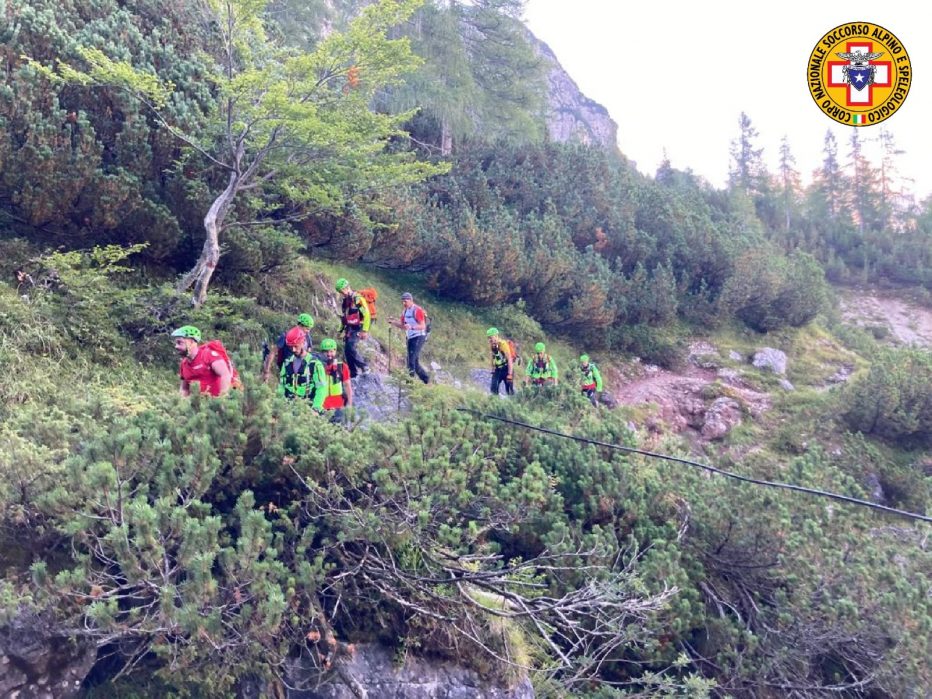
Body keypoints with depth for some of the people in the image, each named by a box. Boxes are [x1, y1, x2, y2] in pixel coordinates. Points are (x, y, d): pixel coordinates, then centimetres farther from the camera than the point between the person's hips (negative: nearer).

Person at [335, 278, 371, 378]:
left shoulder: (358, 298, -12)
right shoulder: (345, 300, 14)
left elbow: (366, 314, -17)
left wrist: (365, 330, -21)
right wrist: (341, 330, 23)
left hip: (357, 328, -8)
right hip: (349, 329, 8)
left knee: (351, 347, -23)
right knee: (347, 350, 2)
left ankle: (364, 367, -11)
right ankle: (353, 373, 9)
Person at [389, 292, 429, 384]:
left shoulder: (417, 310, -12)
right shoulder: (405, 311, 12)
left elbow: (423, 326, -18)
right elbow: (402, 325, 15)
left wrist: (411, 327, -33)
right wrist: (393, 322, -3)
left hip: (418, 337, -8)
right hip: (410, 338, 8)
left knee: (412, 359, -17)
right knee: (414, 361, 9)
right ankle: (426, 378, 20)